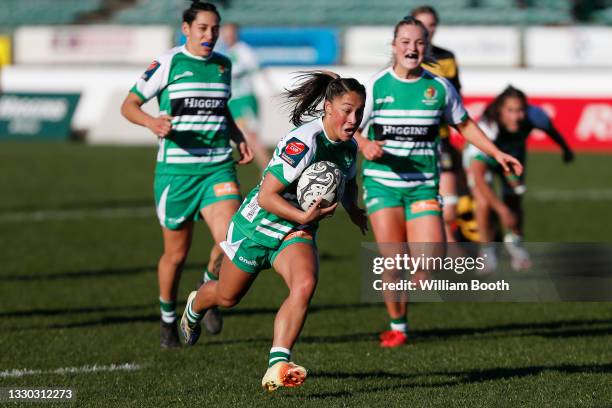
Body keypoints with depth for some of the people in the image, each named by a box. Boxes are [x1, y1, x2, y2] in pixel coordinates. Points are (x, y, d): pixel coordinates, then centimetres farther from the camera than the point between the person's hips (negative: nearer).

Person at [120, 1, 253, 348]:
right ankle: (168, 319, 30)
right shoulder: (168, 63, -4)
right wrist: (151, 122, -20)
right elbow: (129, 104, 0)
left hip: (218, 167, 3)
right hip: (176, 169, -3)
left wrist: (239, 137, 10)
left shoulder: (223, 65, 10)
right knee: (177, 253, 6)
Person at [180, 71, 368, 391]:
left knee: (305, 284, -28)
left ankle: (277, 365, -32)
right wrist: (303, 217, -40)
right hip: (257, 226, -5)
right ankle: (195, 307, 56)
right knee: (227, 297, 19)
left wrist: (352, 208, 7)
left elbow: (347, 181, 21)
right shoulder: (303, 142, -31)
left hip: (296, 233, 5)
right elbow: (266, 196, -30)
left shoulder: (348, 147, -5)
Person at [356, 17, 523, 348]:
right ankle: (397, 326, 12)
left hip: (423, 185, 1)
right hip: (382, 182, -1)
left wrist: (497, 153, 11)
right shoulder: (376, 85, -2)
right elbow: (351, 128, 0)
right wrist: (364, 145, -21)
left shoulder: (439, 87, 4)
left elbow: (464, 124, 17)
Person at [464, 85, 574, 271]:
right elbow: (478, 176, -45)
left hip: (513, 157, 4)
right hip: (481, 158, -4)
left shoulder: (533, 115, -34)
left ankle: (515, 241, 41)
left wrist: (565, 149, 13)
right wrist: (502, 210, -46)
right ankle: (487, 249, 6)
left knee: (514, 203, 8)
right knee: (484, 203, -20)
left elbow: (549, 128, -7)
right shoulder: (486, 130, -45)